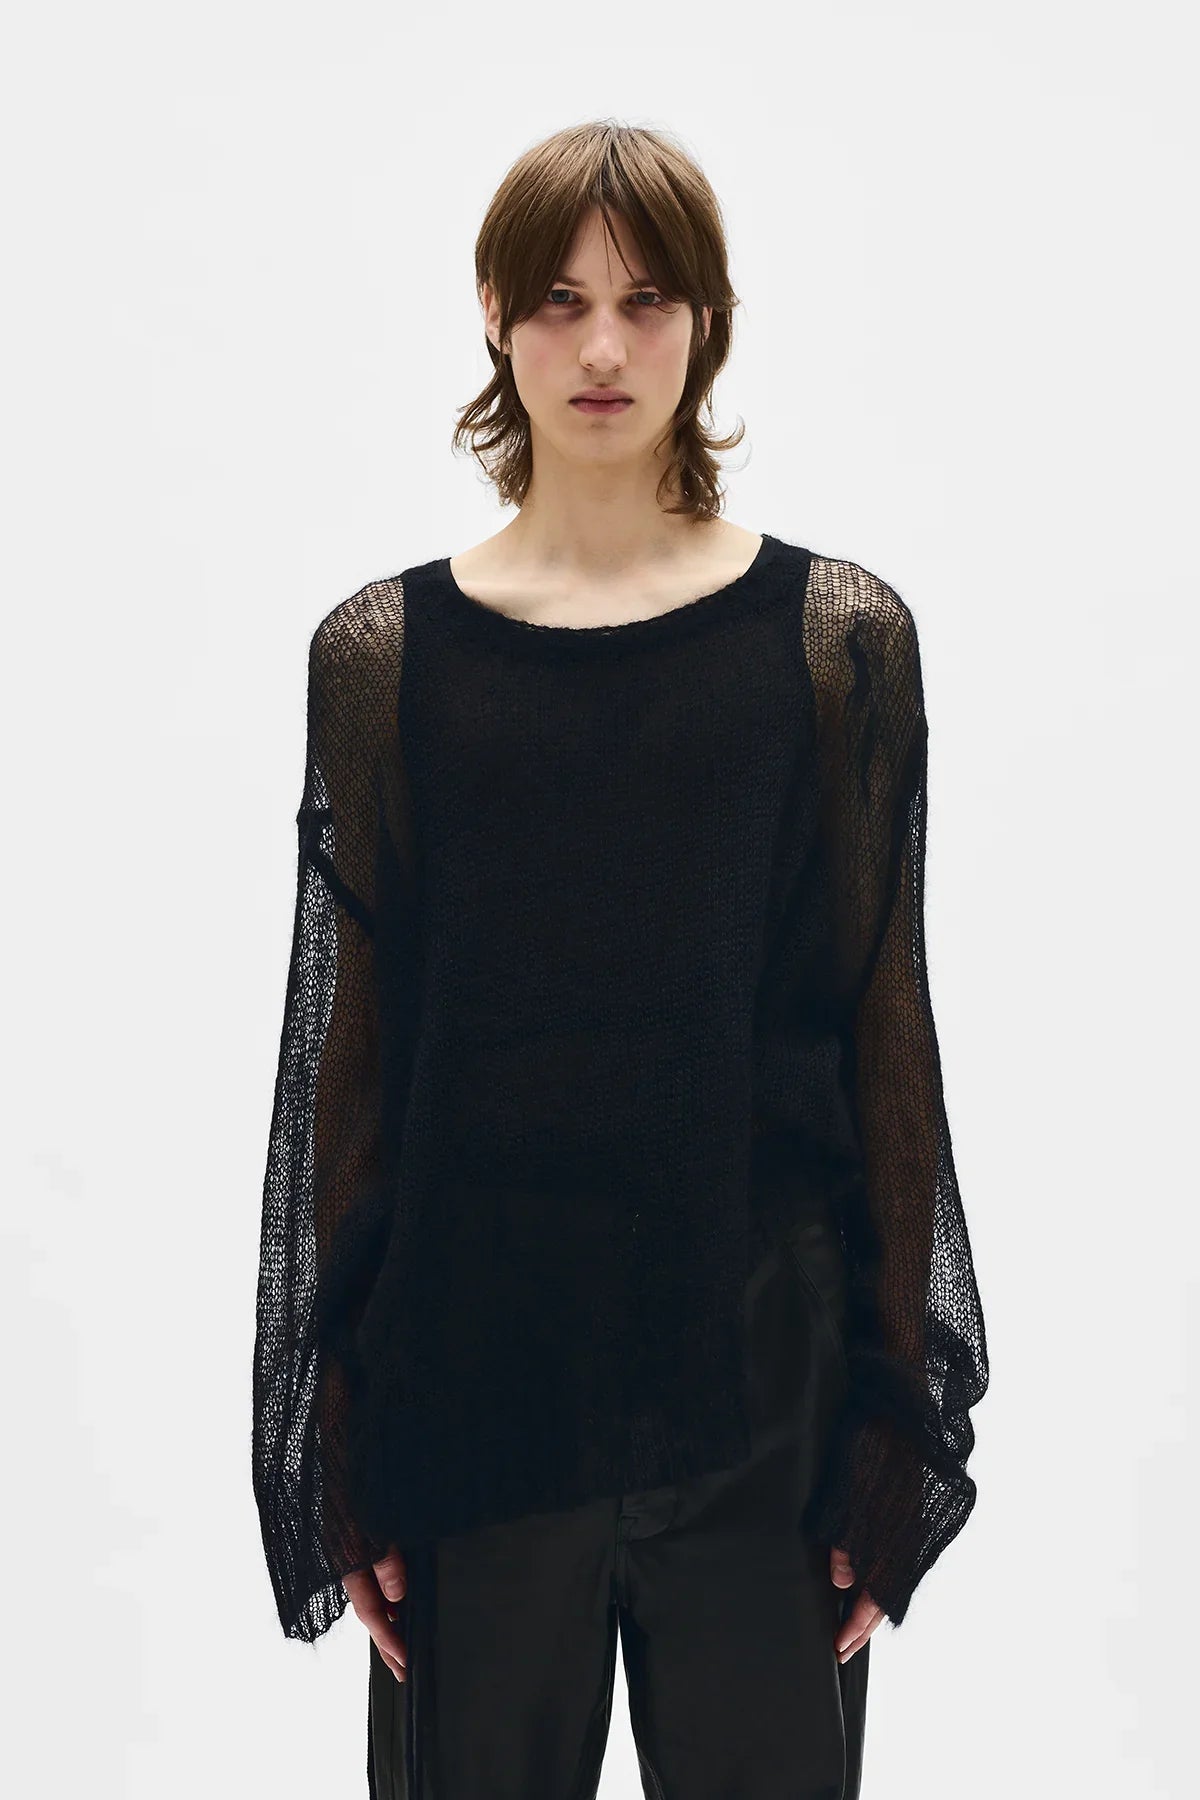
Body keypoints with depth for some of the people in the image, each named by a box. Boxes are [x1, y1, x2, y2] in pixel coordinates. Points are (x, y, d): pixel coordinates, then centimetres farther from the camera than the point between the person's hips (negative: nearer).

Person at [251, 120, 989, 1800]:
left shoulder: (840, 636, 0)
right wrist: (340, 1444, 1)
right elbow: (348, 1054, 2)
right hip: (473, 1382, 1)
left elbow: (886, 1041, 1)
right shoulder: (381, 653, 1)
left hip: (761, 1382, 0)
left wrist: (894, 1420, -2)